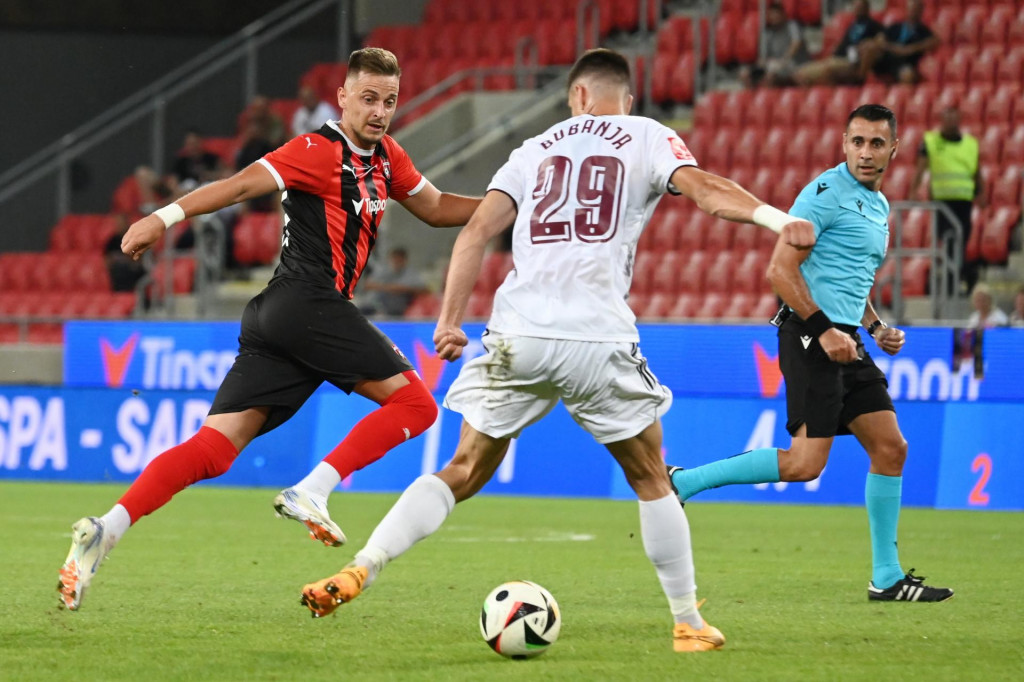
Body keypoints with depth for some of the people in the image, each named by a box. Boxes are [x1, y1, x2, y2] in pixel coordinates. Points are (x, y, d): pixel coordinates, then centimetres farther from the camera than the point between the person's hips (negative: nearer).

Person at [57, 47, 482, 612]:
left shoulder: (385, 158, 22)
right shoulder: (320, 151, -5)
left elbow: (436, 208, 33)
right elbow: (241, 185, -14)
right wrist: (166, 216, -23)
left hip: (275, 318, 9)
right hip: (309, 302, -9)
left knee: (215, 446, -3)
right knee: (415, 403, -5)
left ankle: (105, 530, -15)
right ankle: (311, 492, -14)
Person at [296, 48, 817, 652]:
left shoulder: (537, 150, 19)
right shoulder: (648, 139, 10)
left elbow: (475, 233, 10)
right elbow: (706, 190, -9)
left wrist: (450, 323, 8)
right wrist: (779, 220, -18)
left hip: (519, 333, 3)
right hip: (598, 338, -2)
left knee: (464, 472, 14)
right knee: (651, 481, 14)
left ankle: (360, 570, -1)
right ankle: (688, 624, 14)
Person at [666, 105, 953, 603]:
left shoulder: (879, 206, 19)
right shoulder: (827, 192, -10)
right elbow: (780, 268, -17)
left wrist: (877, 328, 16)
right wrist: (825, 330, -20)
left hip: (844, 340, 9)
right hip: (809, 336, -9)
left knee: (890, 448, 6)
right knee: (805, 462, -17)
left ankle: (886, 578, 12)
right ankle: (681, 482, -8)